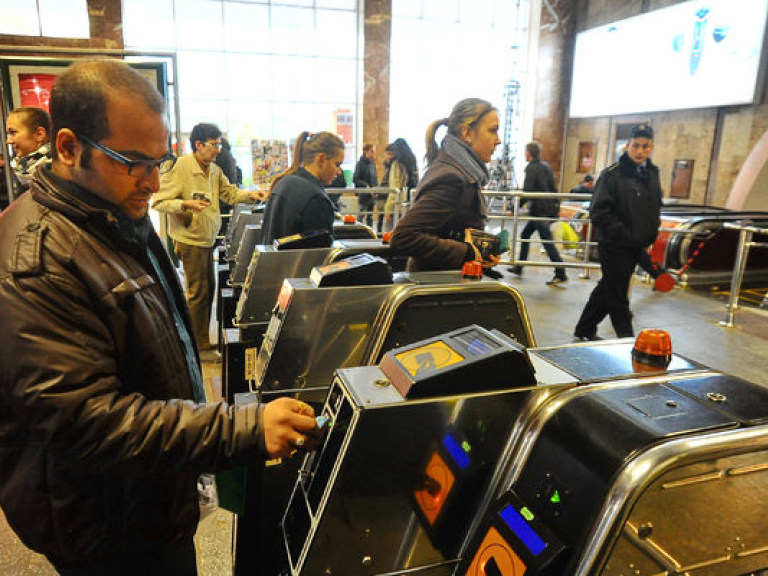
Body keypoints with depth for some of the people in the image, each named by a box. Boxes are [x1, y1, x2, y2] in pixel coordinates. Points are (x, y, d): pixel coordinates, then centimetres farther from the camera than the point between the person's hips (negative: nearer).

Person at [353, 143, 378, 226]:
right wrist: (366, 186, -21)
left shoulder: (372, 163, 10)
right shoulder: (360, 163, -9)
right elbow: (355, 179, -13)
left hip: (372, 195, 7)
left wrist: (376, 187, 0)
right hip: (363, 194, -7)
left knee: (370, 217, 12)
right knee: (360, 216, -3)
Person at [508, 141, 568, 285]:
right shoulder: (546, 166, 15)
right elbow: (553, 189, 18)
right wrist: (555, 206, 24)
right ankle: (519, 267, 21)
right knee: (525, 235, 16)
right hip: (550, 207, 9)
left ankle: (561, 274, -5)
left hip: (540, 209, -9)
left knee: (547, 241, -7)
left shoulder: (532, 168, -11)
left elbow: (527, 191, -18)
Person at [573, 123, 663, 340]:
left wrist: (651, 237, 9)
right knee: (617, 297, 2)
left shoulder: (652, 174, 10)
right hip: (614, 247, -7)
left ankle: (585, 330, 32)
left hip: (636, 248, 7)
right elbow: (599, 213, -17)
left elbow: (654, 210, 22)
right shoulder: (613, 174, -13)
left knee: (607, 290, 17)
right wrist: (626, 236, -21)